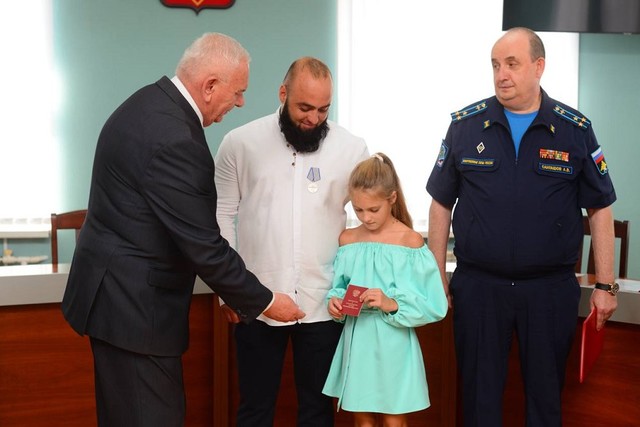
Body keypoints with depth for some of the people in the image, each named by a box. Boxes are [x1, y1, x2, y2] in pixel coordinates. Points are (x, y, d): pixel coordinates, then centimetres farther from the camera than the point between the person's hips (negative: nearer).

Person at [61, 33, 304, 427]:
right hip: (134, 304, -10)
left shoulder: (152, 103, 6)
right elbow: (203, 246, -23)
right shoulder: (173, 138, -26)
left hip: (119, 291, 10)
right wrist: (264, 302, -10)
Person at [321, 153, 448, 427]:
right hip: (357, 341, 4)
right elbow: (338, 287, 11)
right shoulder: (347, 239, 4)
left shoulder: (411, 241, -9)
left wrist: (392, 304, -23)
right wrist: (334, 302, -10)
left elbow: (434, 306, -12)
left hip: (393, 344, -4)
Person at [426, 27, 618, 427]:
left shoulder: (575, 130, -1)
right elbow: (441, 204, 5)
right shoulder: (465, 125, -1)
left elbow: (600, 209, 3)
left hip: (551, 288, 0)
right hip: (478, 285, 0)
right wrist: (438, 275, 5)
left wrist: (605, 286, 1)